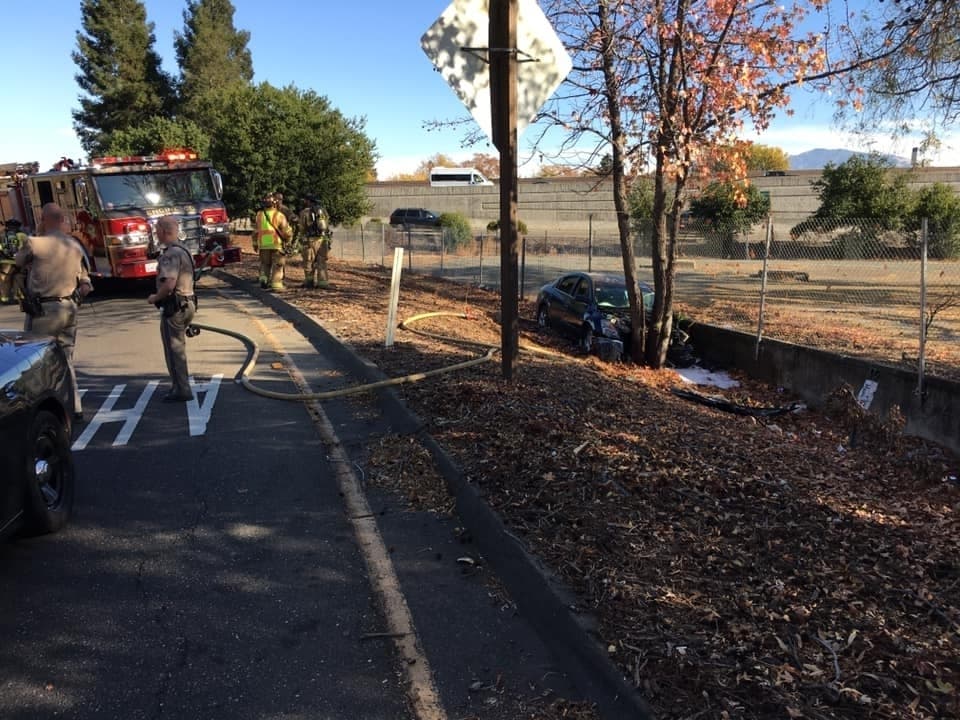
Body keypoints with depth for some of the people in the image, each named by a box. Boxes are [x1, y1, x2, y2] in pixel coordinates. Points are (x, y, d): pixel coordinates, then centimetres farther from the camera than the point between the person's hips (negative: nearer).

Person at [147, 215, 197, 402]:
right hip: (187, 304, 10)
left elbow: (169, 284, -28)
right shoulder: (183, 250, 14)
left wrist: (155, 298, -12)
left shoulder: (171, 254, -18)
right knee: (177, 348, 18)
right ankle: (180, 386, 26)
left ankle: (181, 390, 0)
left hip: (175, 307, -10)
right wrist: (159, 296, 19)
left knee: (174, 350, -3)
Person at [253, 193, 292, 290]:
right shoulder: (279, 215, -9)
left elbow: (256, 231, 9)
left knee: (265, 264, 19)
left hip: (263, 245, 4)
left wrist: (255, 244, 20)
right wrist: (289, 238, 14)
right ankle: (276, 284, 2)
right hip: (276, 244, -3)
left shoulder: (259, 215, 4)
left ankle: (263, 279, 4)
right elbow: (286, 231, -6)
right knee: (277, 264, 5)